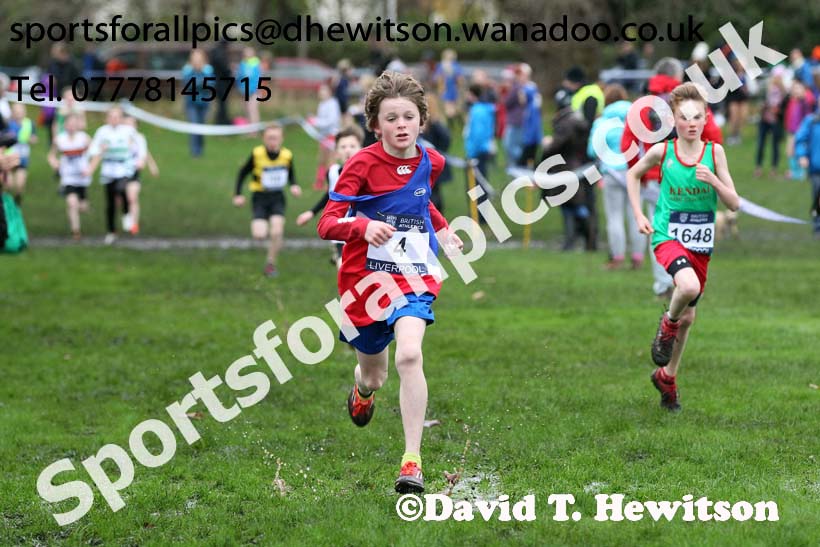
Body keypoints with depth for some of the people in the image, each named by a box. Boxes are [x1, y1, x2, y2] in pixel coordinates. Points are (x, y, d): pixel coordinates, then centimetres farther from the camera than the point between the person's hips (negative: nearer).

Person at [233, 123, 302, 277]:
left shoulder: (287, 155, -7)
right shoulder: (257, 154, -13)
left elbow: (291, 174, 13)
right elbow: (243, 173, 0)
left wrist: (294, 186, -6)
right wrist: (238, 194, -5)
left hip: (277, 197, 1)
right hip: (260, 196, -1)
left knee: (276, 232, -15)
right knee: (259, 235, -16)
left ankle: (270, 264, 8)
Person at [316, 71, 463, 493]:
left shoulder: (430, 162, 2)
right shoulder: (363, 165, -11)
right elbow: (327, 224, -21)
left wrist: (443, 229, 20)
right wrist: (364, 226, -38)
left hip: (414, 276, 1)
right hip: (365, 278, -1)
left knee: (409, 355, -26)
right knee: (373, 375, 14)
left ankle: (412, 462, -24)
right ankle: (363, 389, 57)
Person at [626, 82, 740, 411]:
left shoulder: (714, 152, -5)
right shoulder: (662, 151, -8)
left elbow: (734, 204, -4)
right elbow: (633, 174, 12)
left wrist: (713, 180, -22)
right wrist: (638, 215, 4)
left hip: (700, 242, 3)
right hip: (668, 236, -3)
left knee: (688, 316, 13)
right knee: (689, 286, -34)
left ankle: (667, 376, 34)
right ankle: (668, 324, -2)